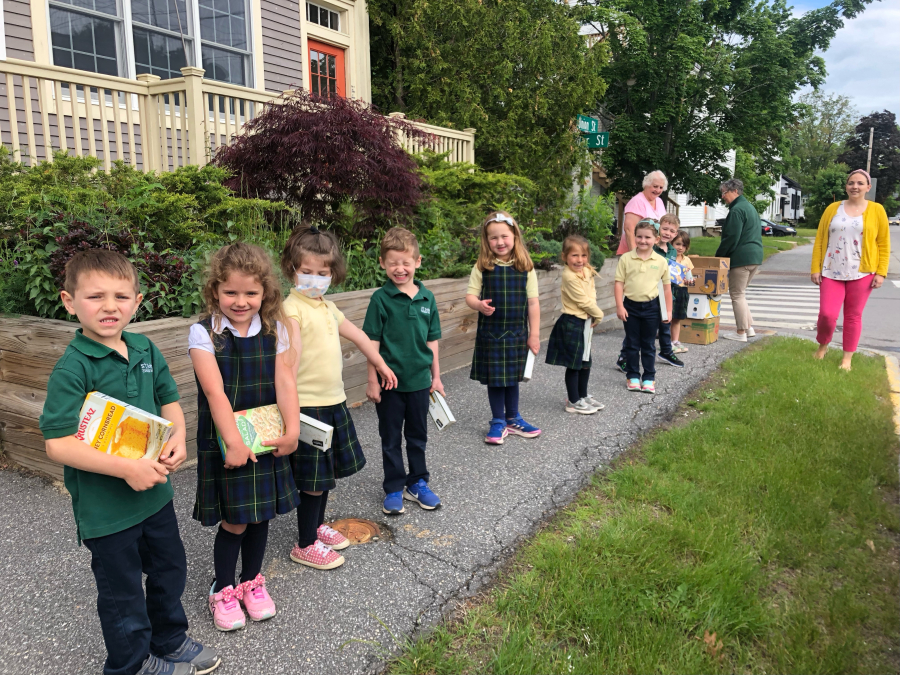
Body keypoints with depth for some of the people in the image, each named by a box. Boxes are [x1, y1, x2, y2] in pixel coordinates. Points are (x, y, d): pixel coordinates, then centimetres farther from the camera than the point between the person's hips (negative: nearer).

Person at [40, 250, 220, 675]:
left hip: (155, 491, 6)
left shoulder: (146, 351, -1)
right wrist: (126, 468, -28)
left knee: (170, 569, 24)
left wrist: (177, 437, -9)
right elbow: (57, 444, -23)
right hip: (105, 507, -6)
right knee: (122, 591, 14)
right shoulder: (72, 369, -20)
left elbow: (168, 400, 10)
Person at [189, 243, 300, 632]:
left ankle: (252, 582, 37)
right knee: (233, 521, 4)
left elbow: (284, 381, -7)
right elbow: (215, 392, -20)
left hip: (266, 439, 4)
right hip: (224, 442, -3)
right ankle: (222, 590, 28)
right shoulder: (204, 333, -12)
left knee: (260, 513, 15)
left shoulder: (274, 330, -1)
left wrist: (292, 430, -16)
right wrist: (233, 442, -25)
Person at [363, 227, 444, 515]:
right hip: (390, 381, -3)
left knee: (418, 435, 17)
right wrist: (372, 380, -10)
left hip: (419, 380, 3)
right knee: (391, 438, 11)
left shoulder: (427, 297, 0)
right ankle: (394, 488, 24)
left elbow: (432, 340, 7)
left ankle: (417, 483, 32)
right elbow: (372, 342, -9)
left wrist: (436, 376, 8)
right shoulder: (381, 299, -10)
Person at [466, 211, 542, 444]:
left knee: (512, 377, 15)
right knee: (494, 378, 7)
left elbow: (533, 303, 0)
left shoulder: (525, 267, -2)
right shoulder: (482, 267, -4)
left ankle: (512, 418, 32)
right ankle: (498, 422, 21)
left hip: (517, 332, 1)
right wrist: (479, 305, -26)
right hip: (490, 332, -1)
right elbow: (470, 295, -3)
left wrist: (534, 334, 0)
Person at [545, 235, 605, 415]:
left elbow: (592, 293, 9)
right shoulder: (570, 276, -21)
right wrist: (599, 315, -4)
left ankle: (583, 396, 32)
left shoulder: (587, 271, 5)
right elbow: (583, 301, -18)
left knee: (586, 362, 17)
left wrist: (593, 315, -7)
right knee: (574, 364, 1)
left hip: (583, 322, 8)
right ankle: (573, 402, 13)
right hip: (571, 323, -8)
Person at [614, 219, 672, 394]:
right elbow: (619, 283, -3)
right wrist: (619, 306, -9)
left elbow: (667, 287, 5)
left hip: (651, 307, 0)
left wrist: (668, 310, 4)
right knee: (632, 344, 10)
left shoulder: (661, 261, -1)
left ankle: (649, 378, 19)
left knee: (649, 345, 10)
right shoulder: (626, 259, -4)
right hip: (630, 306, 0)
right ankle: (633, 376, 21)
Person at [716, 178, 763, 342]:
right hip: (755, 256, 10)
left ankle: (741, 332, 1)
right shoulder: (749, 207, 19)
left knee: (737, 294, -3)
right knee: (740, 292, 18)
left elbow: (731, 238, -18)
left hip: (741, 258, -10)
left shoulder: (737, 210, -13)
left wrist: (718, 256, -8)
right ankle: (749, 327, 20)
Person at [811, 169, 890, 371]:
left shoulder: (876, 210, 2)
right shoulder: (833, 209, 4)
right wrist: (815, 268, -1)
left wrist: (881, 272, -4)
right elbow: (819, 240, 4)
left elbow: (884, 244, 3)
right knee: (827, 314, -7)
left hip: (861, 273, 0)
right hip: (832, 272, 0)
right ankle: (822, 346, 22)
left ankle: (847, 358, 18)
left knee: (853, 316, 7)